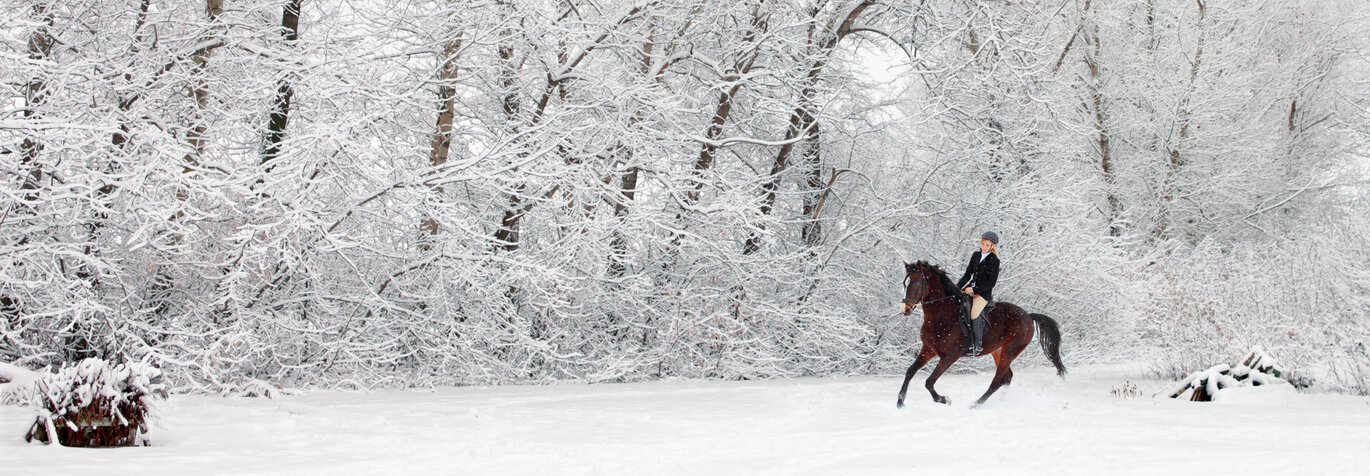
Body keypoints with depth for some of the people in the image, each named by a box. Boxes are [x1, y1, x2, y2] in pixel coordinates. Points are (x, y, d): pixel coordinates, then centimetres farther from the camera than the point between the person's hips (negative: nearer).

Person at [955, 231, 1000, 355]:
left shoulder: (994, 261, -7)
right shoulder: (976, 255, 10)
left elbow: (991, 282, -10)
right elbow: (968, 274, 14)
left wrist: (975, 290, -16)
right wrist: (957, 287, 2)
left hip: (984, 292, -6)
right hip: (971, 288, 6)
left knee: (974, 313, -27)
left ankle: (978, 345, -15)